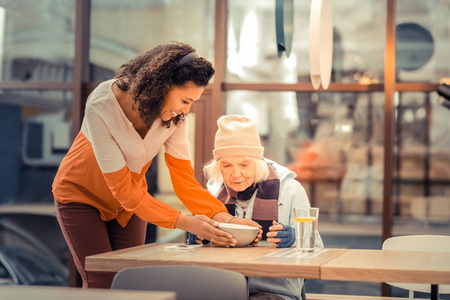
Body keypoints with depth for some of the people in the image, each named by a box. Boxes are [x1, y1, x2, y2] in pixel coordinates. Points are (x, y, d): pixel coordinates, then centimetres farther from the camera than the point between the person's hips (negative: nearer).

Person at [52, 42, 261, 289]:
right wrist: (184, 222, -37)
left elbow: (184, 177, -18)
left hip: (129, 201, 4)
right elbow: (122, 188, -31)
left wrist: (225, 219, -34)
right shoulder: (102, 107, -33)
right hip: (81, 195, -4)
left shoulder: (174, 115, -19)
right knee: (102, 285, -13)